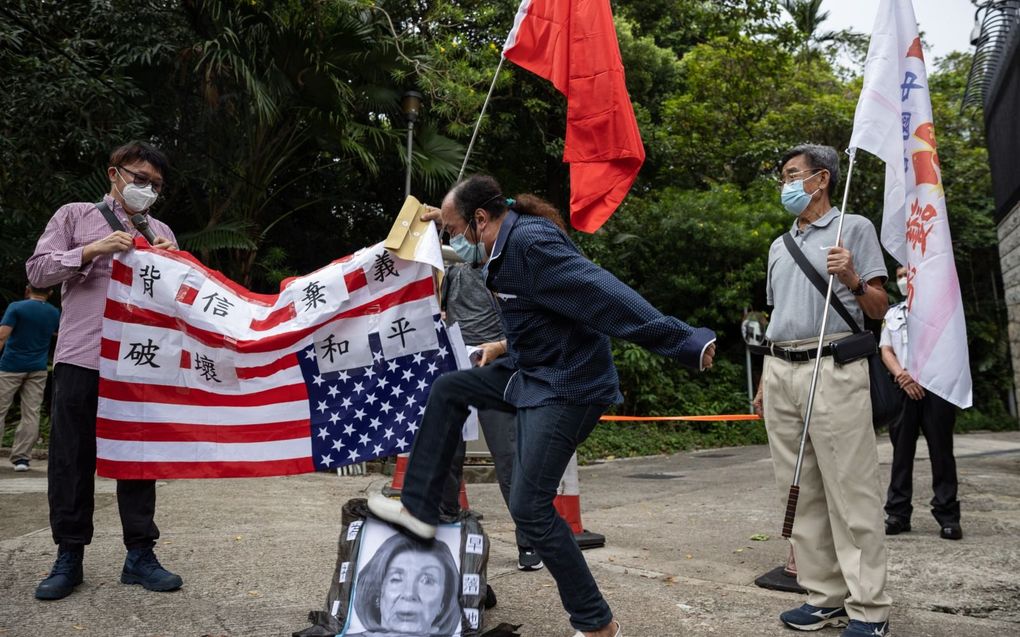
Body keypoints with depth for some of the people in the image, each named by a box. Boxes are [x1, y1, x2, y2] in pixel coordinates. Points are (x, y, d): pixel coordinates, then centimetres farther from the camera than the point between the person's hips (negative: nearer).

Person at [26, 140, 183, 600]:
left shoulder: (160, 233, 18)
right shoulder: (74, 216, 10)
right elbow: (37, 270, 2)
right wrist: (91, 251, -11)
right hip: (81, 357, -2)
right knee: (72, 457, 2)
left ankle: (140, 554, 10)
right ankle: (68, 558, 12)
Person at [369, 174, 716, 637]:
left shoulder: (532, 243, -25)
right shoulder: (507, 243, 5)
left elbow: (606, 296, -30)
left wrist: (686, 343, -31)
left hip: (567, 386, -10)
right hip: (531, 371, 10)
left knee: (529, 507, -8)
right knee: (448, 389, 16)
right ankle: (420, 510, 22)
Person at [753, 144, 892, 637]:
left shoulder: (854, 228, 5)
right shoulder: (779, 247, 22)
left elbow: (880, 309, 2)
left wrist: (852, 280, -17)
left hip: (833, 368, -6)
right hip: (781, 372, 6)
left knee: (851, 490, -7)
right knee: (799, 491, 5)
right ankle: (825, 596, 12)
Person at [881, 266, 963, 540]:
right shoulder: (892, 314, 20)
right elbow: (886, 351, 11)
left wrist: (915, 375, -11)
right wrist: (902, 377, -8)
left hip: (935, 388, -3)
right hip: (902, 391, 3)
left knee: (941, 452, -3)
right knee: (902, 453, 3)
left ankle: (947, 515, 0)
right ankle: (898, 513, 6)